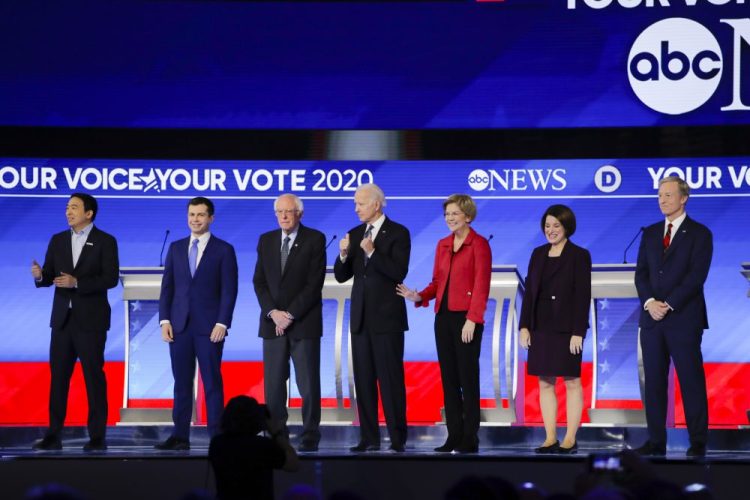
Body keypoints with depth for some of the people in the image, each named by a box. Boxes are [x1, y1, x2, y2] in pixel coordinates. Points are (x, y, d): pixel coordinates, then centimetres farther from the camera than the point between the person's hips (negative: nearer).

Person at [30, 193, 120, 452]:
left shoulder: (105, 241, -3)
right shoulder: (58, 240, 11)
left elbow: (111, 278, -12)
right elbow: (49, 277, 8)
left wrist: (77, 282, -22)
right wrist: (40, 275, -15)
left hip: (91, 319, -4)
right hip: (62, 318, 4)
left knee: (94, 376, -1)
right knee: (58, 375, 4)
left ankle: (97, 436, 4)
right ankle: (53, 435, 6)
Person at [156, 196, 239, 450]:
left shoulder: (224, 250, 2)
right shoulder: (176, 248, 12)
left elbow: (229, 290, -3)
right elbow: (167, 286, 10)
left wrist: (222, 323, -12)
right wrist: (165, 320, 0)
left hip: (209, 327, -3)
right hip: (179, 326, 3)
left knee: (212, 382, -1)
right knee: (181, 382, 4)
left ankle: (216, 435, 1)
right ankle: (180, 436, 5)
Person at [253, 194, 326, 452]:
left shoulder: (315, 239, -1)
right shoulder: (266, 240, 12)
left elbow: (315, 283, -8)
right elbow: (259, 281, 8)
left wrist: (291, 315, -12)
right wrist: (273, 312, -8)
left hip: (305, 323, -4)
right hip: (273, 323, 4)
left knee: (308, 383, -3)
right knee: (273, 383, 1)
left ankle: (310, 437, 2)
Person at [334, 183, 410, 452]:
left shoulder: (398, 233, -4)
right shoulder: (354, 234, 12)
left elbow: (399, 272, -14)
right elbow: (341, 276, 10)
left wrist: (372, 252, -22)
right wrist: (343, 254, -9)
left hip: (387, 316, -6)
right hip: (360, 316, 6)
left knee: (391, 378, -5)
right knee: (363, 379, 5)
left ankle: (397, 437, -1)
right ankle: (369, 437, 8)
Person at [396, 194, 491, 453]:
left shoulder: (479, 244, -5)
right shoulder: (443, 245, 14)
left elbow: (481, 285, -10)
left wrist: (472, 319, -17)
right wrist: (419, 296, -2)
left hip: (466, 318, -6)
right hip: (443, 316, 7)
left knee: (468, 377, -3)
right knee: (448, 377, 6)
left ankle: (470, 438, 1)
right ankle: (454, 436, 10)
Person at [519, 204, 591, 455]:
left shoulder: (579, 255, -4)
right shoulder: (538, 254, 11)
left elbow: (583, 295, -8)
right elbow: (529, 291, 11)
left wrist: (578, 332, -15)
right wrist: (524, 326, 3)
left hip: (566, 328, -5)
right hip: (541, 328, 5)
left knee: (571, 382, 0)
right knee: (545, 383, 5)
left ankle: (571, 439, 3)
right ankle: (550, 438, 9)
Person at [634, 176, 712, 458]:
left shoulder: (699, 234, -1)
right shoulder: (650, 233, 14)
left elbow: (696, 275, -10)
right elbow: (641, 273, 8)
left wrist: (668, 305, -15)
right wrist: (650, 302, -9)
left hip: (684, 319, -5)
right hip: (652, 318, 5)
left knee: (691, 381, -2)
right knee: (653, 382, 5)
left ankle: (698, 442, 1)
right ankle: (656, 441, 8)